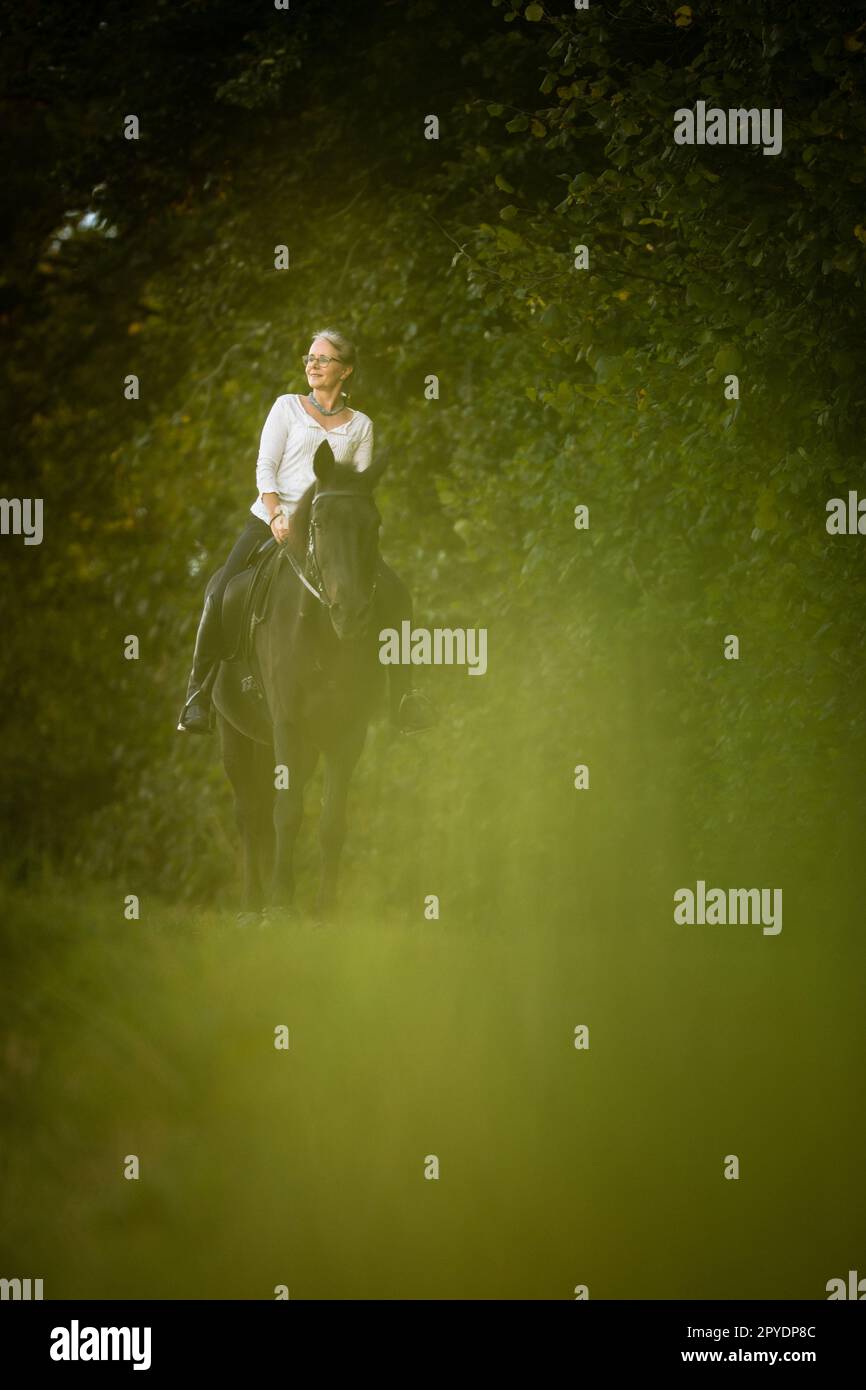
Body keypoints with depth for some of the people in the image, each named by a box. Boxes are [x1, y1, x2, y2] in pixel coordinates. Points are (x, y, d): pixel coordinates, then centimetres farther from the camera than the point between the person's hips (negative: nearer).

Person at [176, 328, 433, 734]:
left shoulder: (360, 426, 11)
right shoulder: (287, 407, 7)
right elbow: (265, 468, -2)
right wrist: (277, 515, -17)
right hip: (271, 520, -2)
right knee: (222, 597, -22)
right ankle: (198, 693, -8)